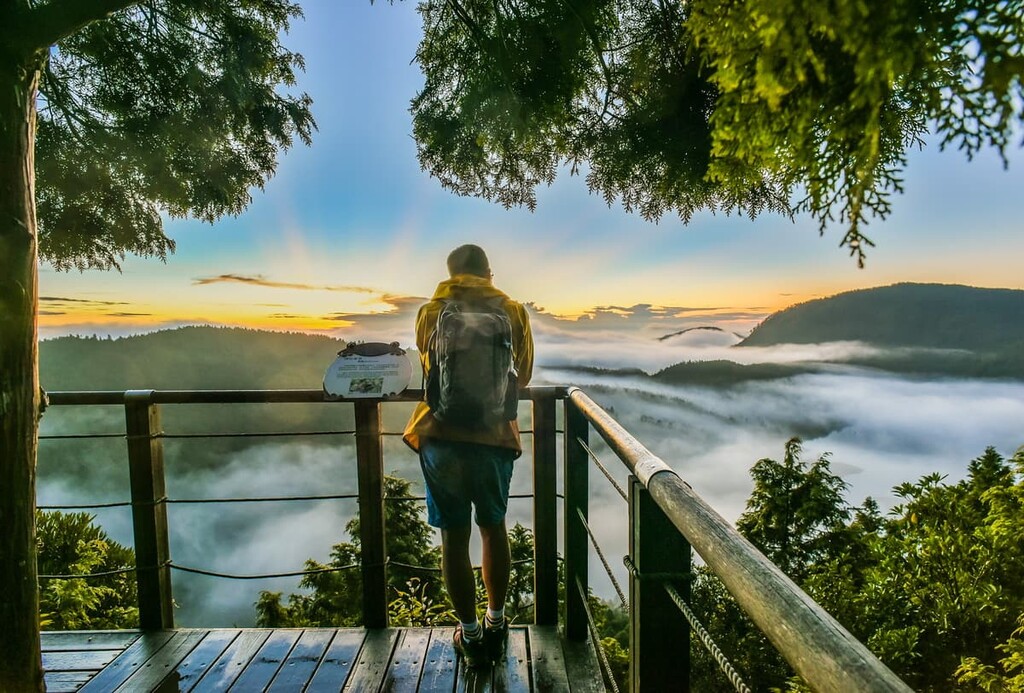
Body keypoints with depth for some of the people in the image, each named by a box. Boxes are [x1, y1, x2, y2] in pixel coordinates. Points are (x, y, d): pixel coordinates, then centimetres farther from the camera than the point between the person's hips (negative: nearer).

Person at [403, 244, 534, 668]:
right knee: (493, 528, 19)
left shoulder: (430, 313, 4)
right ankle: (495, 625, 33)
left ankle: (470, 636, 23)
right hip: (494, 434, 1)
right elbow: (523, 375, 11)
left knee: (454, 536, 11)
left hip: (440, 435, 0)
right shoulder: (512, 310, 2)